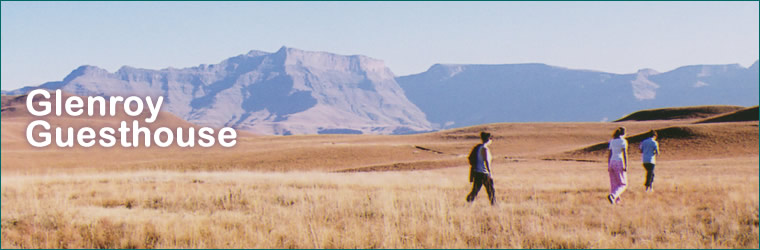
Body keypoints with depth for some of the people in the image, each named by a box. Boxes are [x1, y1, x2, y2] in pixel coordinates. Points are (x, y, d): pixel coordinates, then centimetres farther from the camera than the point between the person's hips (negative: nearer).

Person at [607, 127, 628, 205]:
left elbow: (609, 154, 11)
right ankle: (612, 195, -22)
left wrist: (608, 166, 13)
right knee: (623, 184, 1)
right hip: (619, 163, -6)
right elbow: (625, 154, -13)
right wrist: (626, 166, -14)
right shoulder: (623, 141, -6)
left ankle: (616, 200, 10)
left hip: (612, 162, 6)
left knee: (614, 183, 12)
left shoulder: (612, 141, 11)